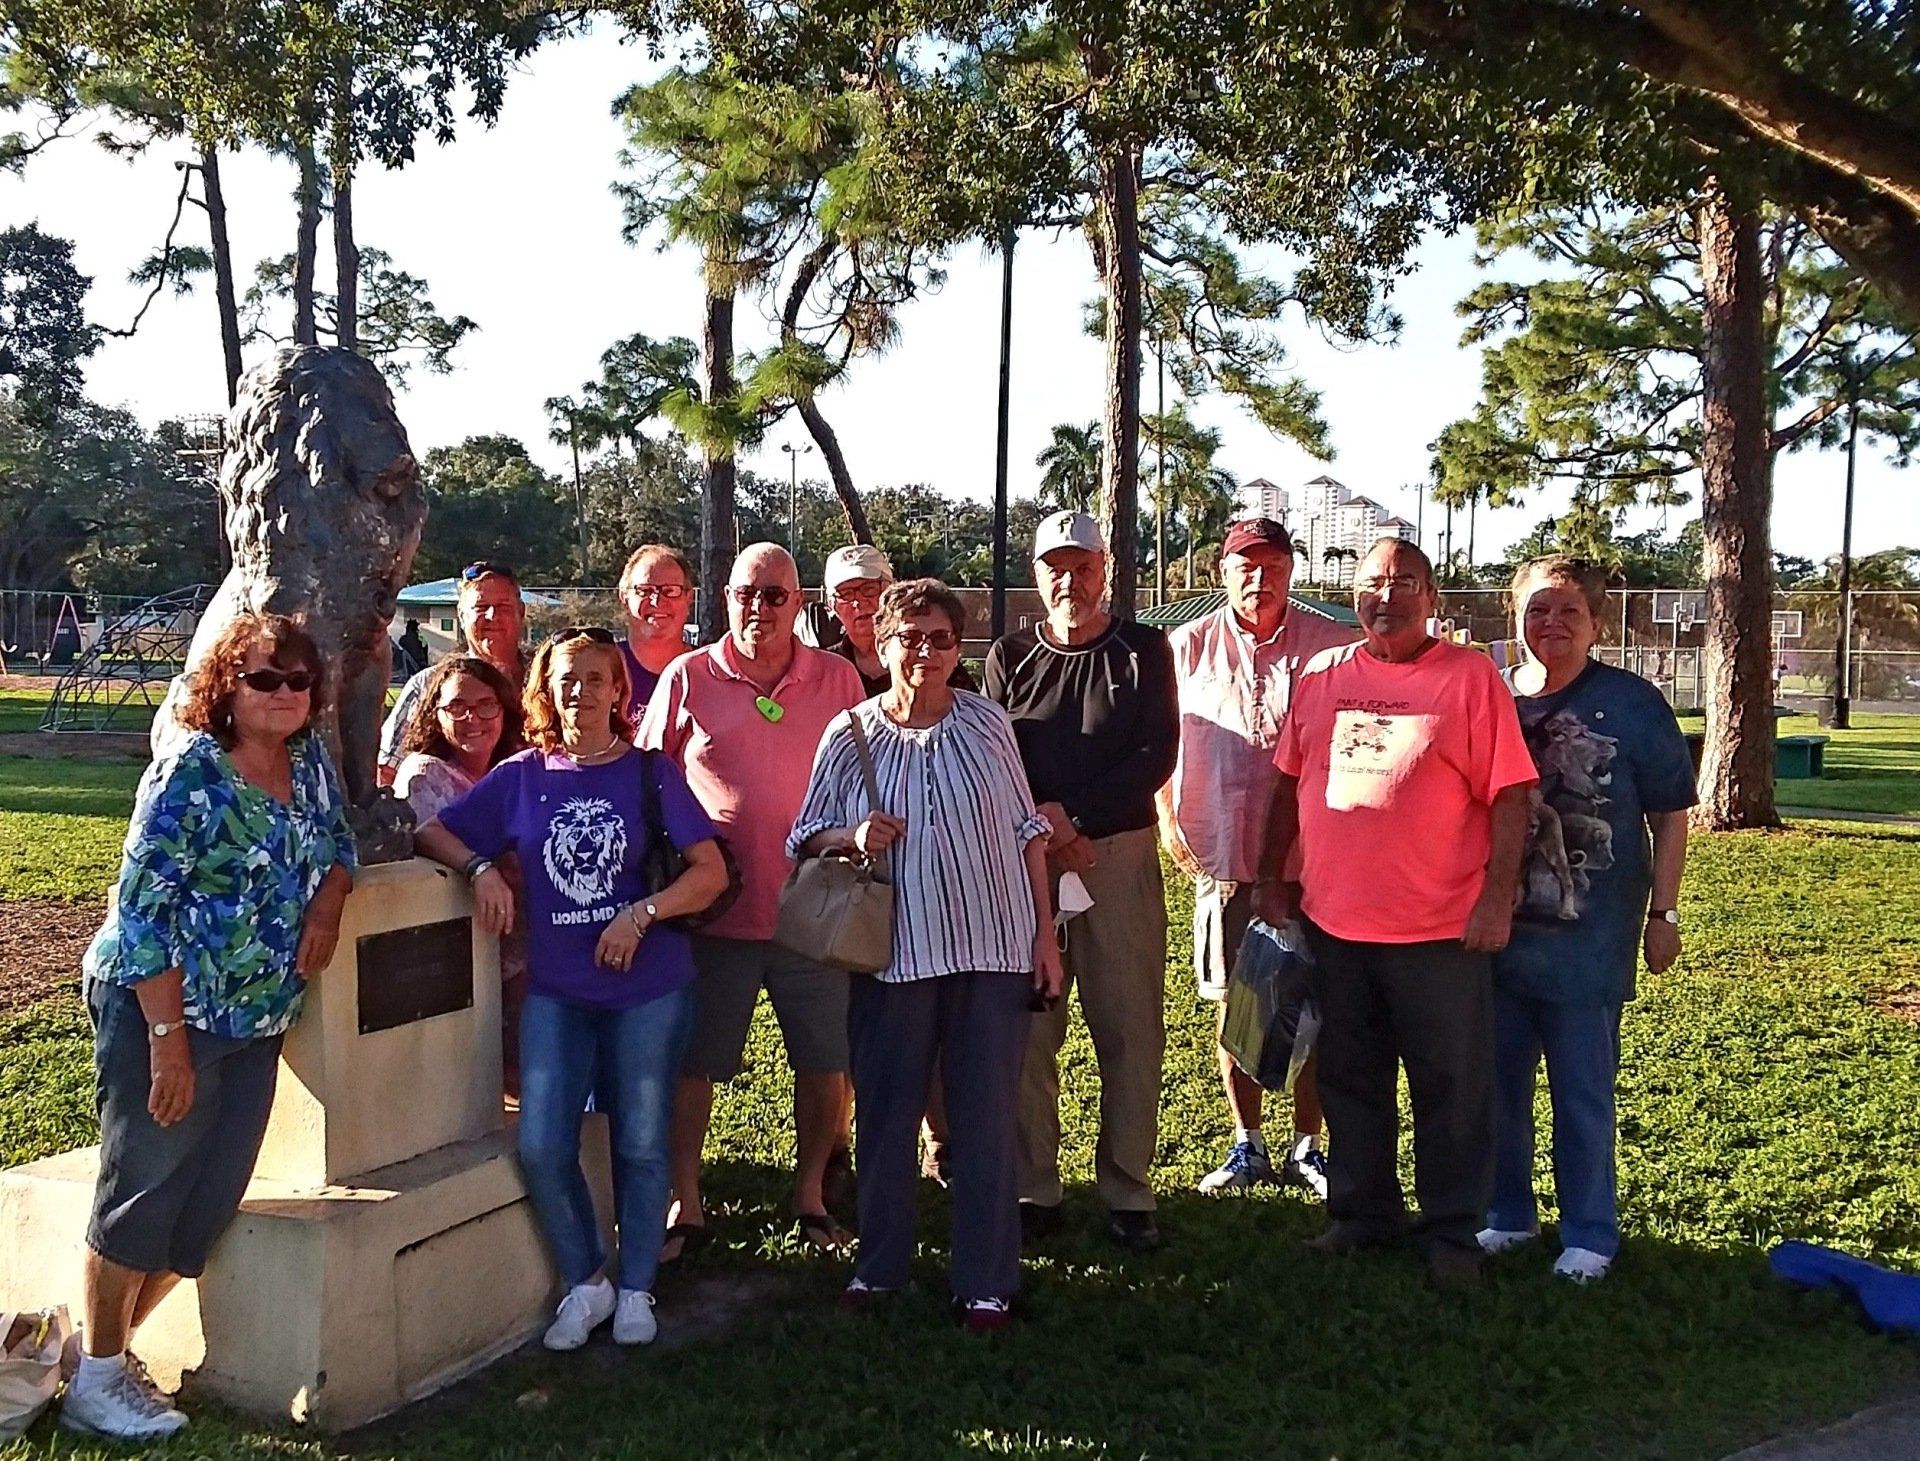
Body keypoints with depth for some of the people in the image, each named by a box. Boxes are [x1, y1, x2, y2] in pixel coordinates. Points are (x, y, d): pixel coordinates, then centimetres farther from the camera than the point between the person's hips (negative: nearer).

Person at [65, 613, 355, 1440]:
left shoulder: (311, 763, 5)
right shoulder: (188, 776, -16)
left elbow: (337, 845, 21)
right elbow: (142, 914, -18)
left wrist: (327, 904, -3)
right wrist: (169, 1041, -20)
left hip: (257, 1023, 7)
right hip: (158, 1009, -7)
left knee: (211, 1202, 9)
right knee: (144, 1193, 1)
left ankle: (105, 1340, 27)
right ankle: (95, 1380, 17)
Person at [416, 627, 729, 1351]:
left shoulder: (651, 773, 0)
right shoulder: (522, 776, 5)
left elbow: (711, 870, -4)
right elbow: (432, 832, 8)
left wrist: (642, 914, -17)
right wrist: (481, 868, -11)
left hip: (649, 986, -1)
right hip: (556, 989, 2)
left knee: (641, 1144, 5)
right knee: (541, 1147, -7)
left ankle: (636, 1288, 23)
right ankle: (585, 1283, 15)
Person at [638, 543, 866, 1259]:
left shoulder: (838, 680, 4)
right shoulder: (687, 679, 1)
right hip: (714, 911, -1)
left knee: (826, 1063, 8)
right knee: (691, 1063, 6)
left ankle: (811, 1195, 28)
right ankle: (684, 1205, 22)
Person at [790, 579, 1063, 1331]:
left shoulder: (987, 723, 3)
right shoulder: (849, 735, 0)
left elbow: (1027, 832, 7)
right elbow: (807, 838, 7)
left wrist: (1045, 933, 4)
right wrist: (854, 838, -15)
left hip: (992, 950, 0)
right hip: (893, 954, 0)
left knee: (987, 1119, 5)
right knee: (885, 1114, 10)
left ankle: (986, 1280, 18)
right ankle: (878, 1263, 28)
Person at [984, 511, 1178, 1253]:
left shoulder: (1143, 650, 7)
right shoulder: (1009, 656, 11)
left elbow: (1156, 756, -3)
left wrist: (1073, 816, -13)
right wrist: (1041, 834, -13)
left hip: (1121, 853, -1)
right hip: (1023, 857, 1)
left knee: (1130, 1027, 0)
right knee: (1026, 1028, 3)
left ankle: (1127, 1192, 10)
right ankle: (1032, 1190, 13)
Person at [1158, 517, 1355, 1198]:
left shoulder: (1332, 645, 0)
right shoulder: (1187, 647, 5)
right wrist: (1167, 820, 2)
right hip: (1220, 854, 1)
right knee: (1234, 1005, 9)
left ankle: (1306, 1146, 19)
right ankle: (1247, 1147, 23)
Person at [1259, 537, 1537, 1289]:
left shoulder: (1471, 677, -6)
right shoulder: (1321, 677, 6)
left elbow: (1508, 796, -7)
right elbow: (1290, 783, 13)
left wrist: (1498, 896, -13)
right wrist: (1271, 877, 12)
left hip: (1442, 929, -4)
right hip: (1334, 919, 4)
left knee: (1452, 1087, 6)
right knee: (1350, 1079, 16)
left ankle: (1452, 1232, 21)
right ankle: (1361, 1213, 33)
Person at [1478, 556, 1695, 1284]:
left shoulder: (1632, 704, -6)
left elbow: (1670, 814, -2)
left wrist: (1663, 912, -4)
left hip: (1588, 940, -3)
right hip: (1496, 932, 4)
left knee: (1583, 1094, 6)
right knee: (1497, 1083, 13)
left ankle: (1589, 1235, 21)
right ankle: (1507, 1214, 30)